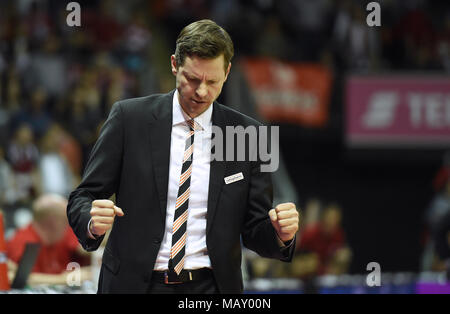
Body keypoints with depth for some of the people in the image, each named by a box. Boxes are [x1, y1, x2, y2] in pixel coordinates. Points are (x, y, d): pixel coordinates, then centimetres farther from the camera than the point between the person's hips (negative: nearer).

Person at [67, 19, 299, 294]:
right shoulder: (129, 118, 1)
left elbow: (254, 231, 7)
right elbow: (82, 199, 1)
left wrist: (281, 234, -15)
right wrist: (93, 223, -20)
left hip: (210, 286, -1)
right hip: (133, 284, 1)